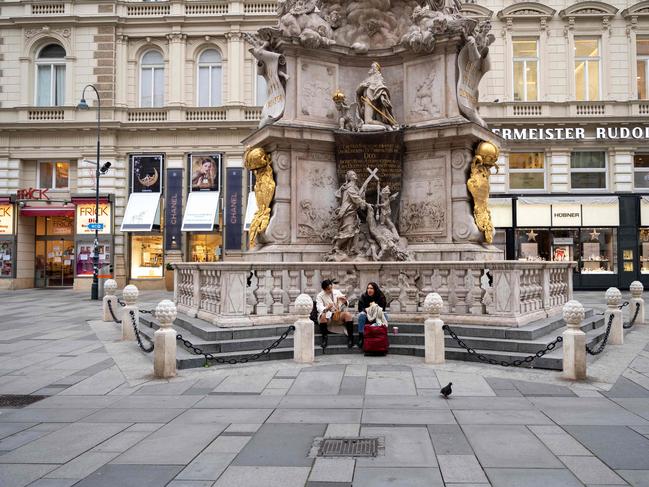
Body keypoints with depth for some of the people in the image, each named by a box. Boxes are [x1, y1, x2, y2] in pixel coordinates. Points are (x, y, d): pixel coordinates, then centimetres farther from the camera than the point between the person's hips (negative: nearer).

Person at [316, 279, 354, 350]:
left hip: (339, 315, 2)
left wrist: (345, 302, -16)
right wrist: (327, 308, -38)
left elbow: (346, 305, 9)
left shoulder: (337, 292, 11)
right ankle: (324, 338, -28)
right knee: (323, 315, -36)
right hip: (328, 316, -2)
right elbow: (320, 308, -16)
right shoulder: (320, 296, 0)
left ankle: (350, 338, -26)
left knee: (348, 314, -27)